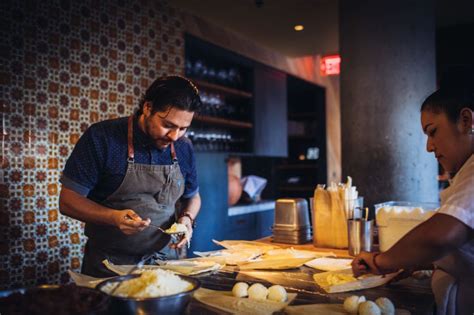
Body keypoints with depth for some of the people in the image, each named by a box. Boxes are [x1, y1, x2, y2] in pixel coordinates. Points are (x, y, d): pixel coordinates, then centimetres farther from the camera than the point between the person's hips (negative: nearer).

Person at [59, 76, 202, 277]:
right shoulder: (102, 137, -12)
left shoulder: (184, 148, 1)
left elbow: (192, 197, 16)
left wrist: (187, 218, -6)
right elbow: (68, 201, -10)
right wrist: (115, 217, -25)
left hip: (163, 259, 4)